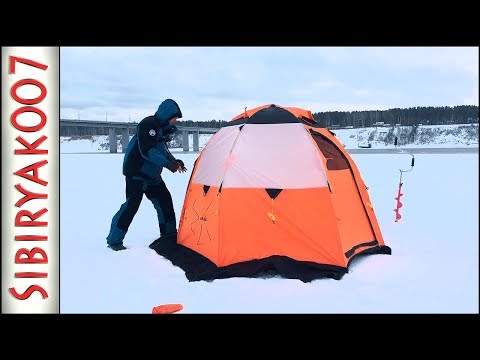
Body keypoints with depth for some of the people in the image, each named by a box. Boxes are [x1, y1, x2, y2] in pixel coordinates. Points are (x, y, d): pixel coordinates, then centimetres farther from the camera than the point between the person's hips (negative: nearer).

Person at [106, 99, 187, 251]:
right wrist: (167, 163, -30)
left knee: (164, 200, 7)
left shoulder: (163, 127, 10)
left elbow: (163, 150, 20)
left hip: (152, 174, 9)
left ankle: (169, 235, 19)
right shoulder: (148, 124, -19)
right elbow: (147, 150, -27)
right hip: (136, 173, -9)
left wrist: (174, 161, 4)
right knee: (132, 204, -11)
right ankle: (114, 240, -1)